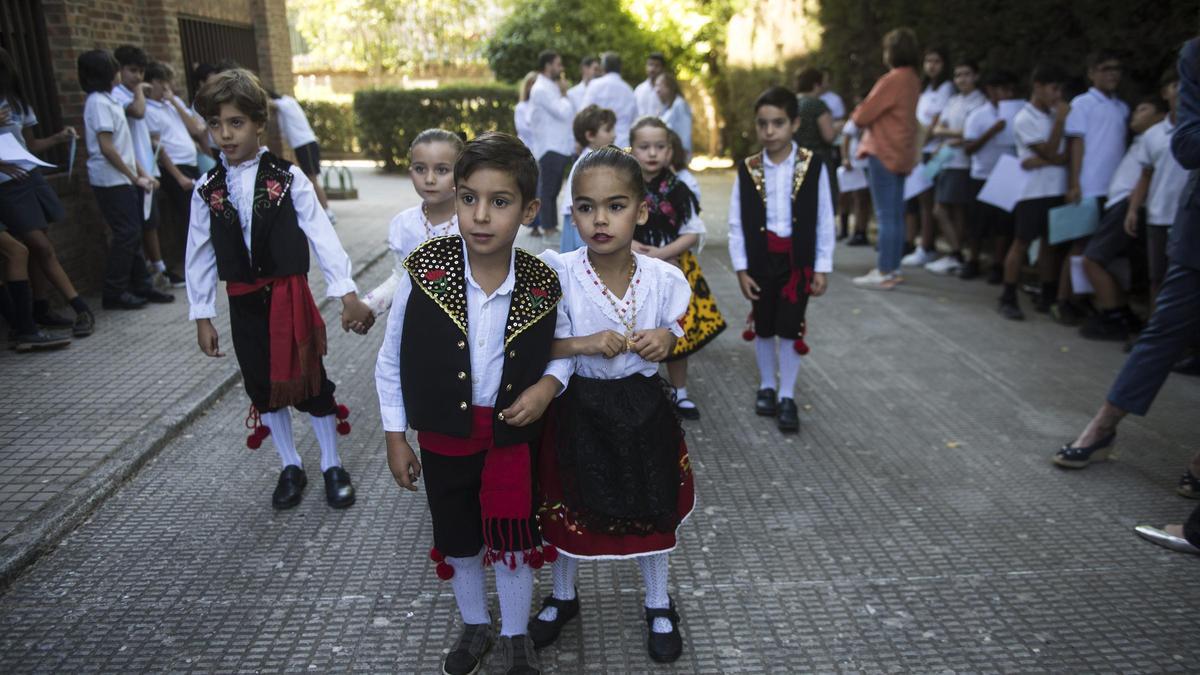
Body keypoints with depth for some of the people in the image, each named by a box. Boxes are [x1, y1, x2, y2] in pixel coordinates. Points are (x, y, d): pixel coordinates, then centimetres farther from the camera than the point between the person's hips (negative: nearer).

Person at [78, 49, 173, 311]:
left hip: (124, 180, 9)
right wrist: (135, 178, -12)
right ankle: (114, 293, 1)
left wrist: (142, 173, 9)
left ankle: (141, 285, 16)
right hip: (112, 180, -9)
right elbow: (107, 147, -16)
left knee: (132, 234, 10)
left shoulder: (107, 100, 16)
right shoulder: (98, 102, -12)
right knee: (126, 234, -6)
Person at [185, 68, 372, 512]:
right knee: (263, 386, 12)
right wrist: (202, 317, 6)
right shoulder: (207, 190, 1)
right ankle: (290, 467, 29)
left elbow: (322, 235, -11)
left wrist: (347, 294, -17)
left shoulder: (288, 179, -7)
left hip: (290, 296, -3)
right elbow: (200, 256, 6)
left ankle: (332, 466, 23)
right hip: (244, 303, 3)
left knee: (311, 380, 5)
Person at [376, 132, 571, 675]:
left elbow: (564, 344, 5)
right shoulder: (424, 269, -16)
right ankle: (475, 625, 47)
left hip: (514, 431, 0)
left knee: (513, 540, 14)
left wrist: (547, 385, -16)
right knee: (457, 539, 20)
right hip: (443, 434, 1)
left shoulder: (542, 284, -15)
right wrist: (395, 437, -2)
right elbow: (392, 358, -5)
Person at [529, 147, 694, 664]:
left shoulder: (664, 278, -12)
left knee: (651, 509, 17)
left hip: (644, 408, 1)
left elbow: (679, 334, 5)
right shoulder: (558, 273, -18)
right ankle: (562, 596, 45)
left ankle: (658, 604, 44)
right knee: (567, 508, 16)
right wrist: (585, 343, -27)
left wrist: (666, 341, -17)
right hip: (578, 409, -1)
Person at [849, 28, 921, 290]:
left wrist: (857, 112, 7)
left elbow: (863, 117, -14)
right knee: (896, 215, 12)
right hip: (901, 153, 9)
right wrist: (865, 110, 6)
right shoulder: (912, 80, 11)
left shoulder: (893, 80, -16)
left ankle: (884, 273, -4)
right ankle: (893, 268, 20)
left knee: (886, 216, -7)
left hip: (884, 153, -9)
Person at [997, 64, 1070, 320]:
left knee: (1050, 243, 9)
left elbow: (1068, 154, 4)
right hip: (1033, 192, -6)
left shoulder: (1055, 114, 11)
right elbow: (1049, 152, -11)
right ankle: (1008, 299, 2)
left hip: (1057, 190, 6)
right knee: (1021, 243, -3)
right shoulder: (1024, 119, -6)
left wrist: (1042, 161, -12)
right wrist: (1060, 120, -12)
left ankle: (1048, 298, 17)